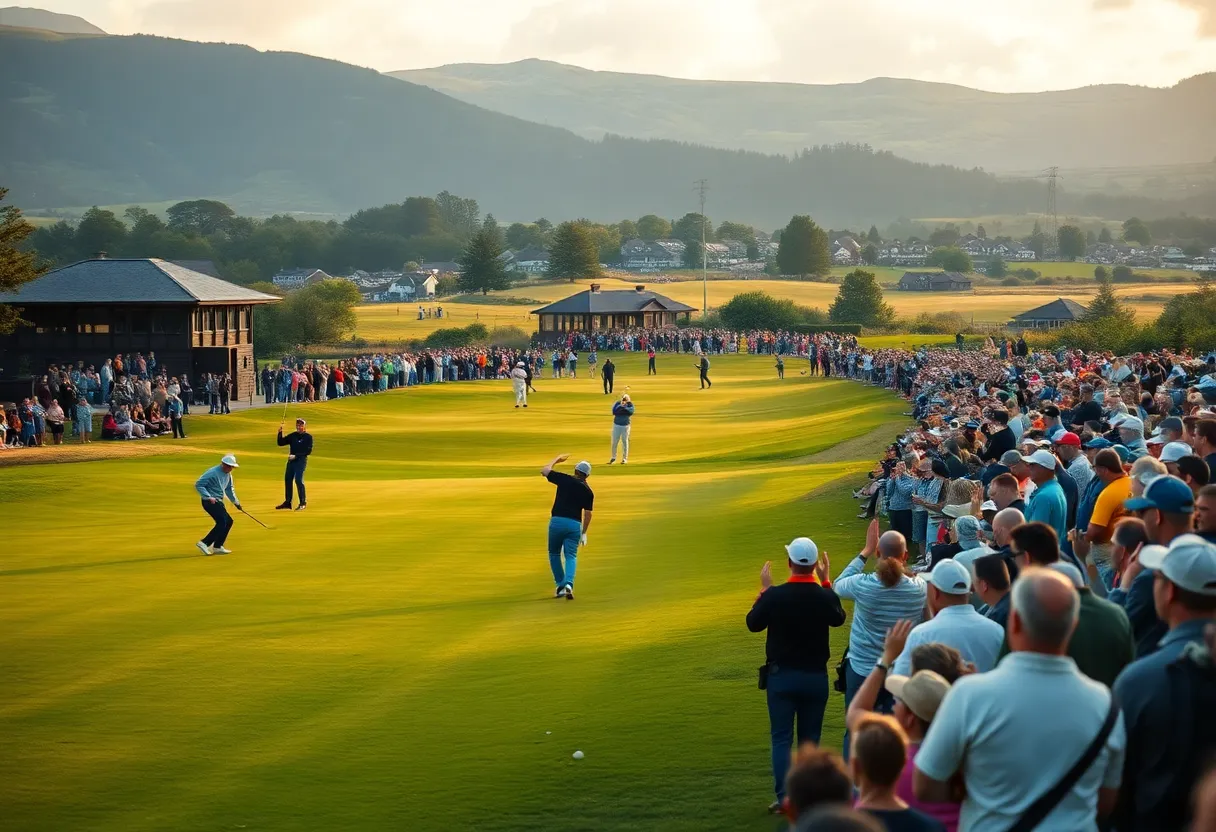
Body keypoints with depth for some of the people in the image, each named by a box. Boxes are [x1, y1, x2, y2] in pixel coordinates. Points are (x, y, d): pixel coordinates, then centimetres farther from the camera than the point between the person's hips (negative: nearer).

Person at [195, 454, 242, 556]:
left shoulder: (228, 475, 11)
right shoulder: (212, 473, -17)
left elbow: (229, 489, 27)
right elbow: (198, 485, -19)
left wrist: (235, 502, 25)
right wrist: (208, 497, -24)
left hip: (218, 502, 9)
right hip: (210, 501, -9)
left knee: (228, 521, 6)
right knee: (222, 521, -20)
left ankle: (217, 547, 11)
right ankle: (205, 543, -18)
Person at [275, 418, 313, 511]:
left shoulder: (308, 437, -2)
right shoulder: (292, 435, 13)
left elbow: (308, 451, -8)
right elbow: (280, 443, 13)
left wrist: (296, 455, -14)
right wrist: (280, 433, -3)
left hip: (301, 460, -6)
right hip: (291, 460, 6)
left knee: (298, 480, -14)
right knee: (287, 479, 6)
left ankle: (303, 502, -6)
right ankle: (287, 502, 16)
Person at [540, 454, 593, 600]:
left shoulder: (564, 479, 1)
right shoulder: (588, 491, 8)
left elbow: (544, 471, 12)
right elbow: (587, 513, 8)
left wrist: (556, 459, 26)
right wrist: (584, 533, 16)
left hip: (557, 521, -1)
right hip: (575, 524, 1)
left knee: (554, 554, 15)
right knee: (571, 555, 5)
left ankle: (561, 586, 13)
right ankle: (569, 584, -20)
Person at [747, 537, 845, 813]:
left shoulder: (774, 595, -16)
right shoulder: (825, 597, -12)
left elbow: (753, 624, 0)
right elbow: (839, 619, 11)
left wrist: (764, 589, 9)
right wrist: (826, 582, 15)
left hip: (781, 676, -1)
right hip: (815, 676, 1)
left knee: (781, 738, 6)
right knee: (810, 739, 12)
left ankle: (784, 797, 1)